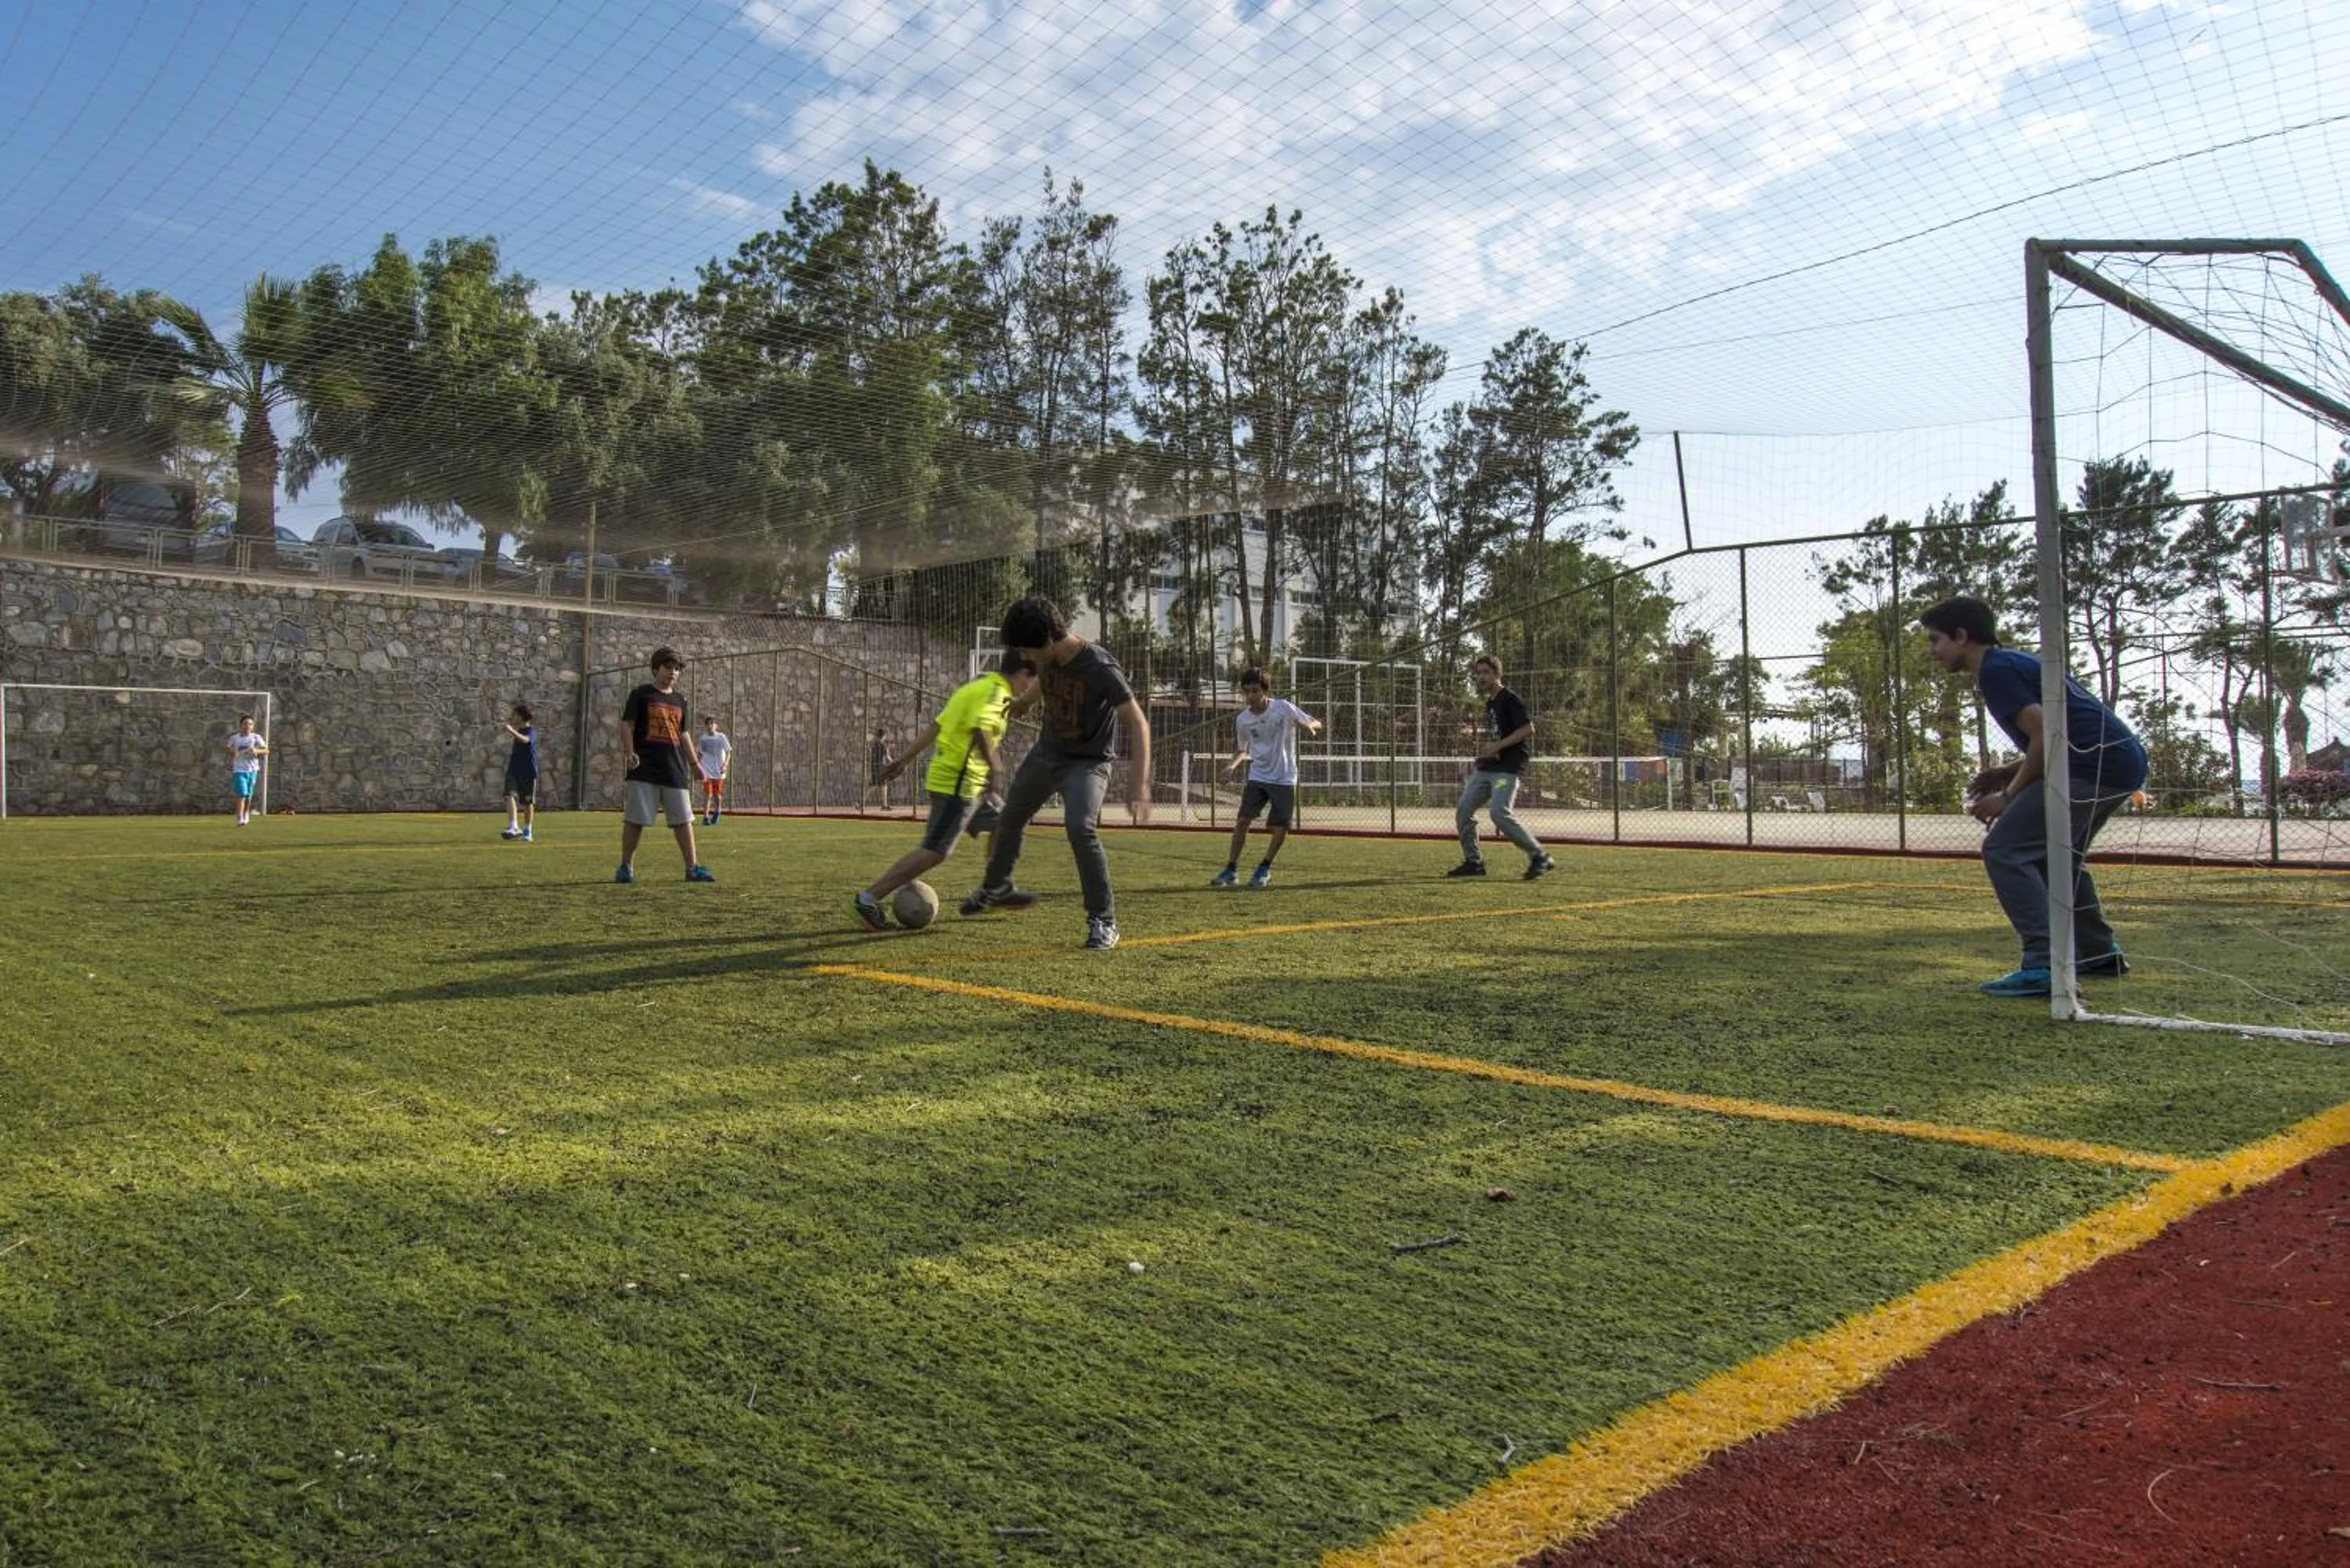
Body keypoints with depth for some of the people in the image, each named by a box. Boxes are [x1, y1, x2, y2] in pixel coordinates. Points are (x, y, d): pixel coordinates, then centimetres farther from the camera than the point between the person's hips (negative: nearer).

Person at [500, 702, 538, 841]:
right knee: (511, 796, -18)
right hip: (513, 771, 5)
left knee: (528, 803, 6)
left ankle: (528, 832, 21)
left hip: (528, 772, -5)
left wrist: (512, 730, -47)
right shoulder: (518, 730, 11)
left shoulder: (532, 731, -10)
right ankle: (513, 827, -30)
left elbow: (525, 740, -35)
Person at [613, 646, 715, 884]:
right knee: (634, 820, -1)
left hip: (675, 770, 4)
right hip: (644, 770, -4)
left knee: (684, 820, 3)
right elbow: (626, 724, -3)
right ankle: (626, 868, 8)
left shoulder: (679, 701, 17)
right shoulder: (641, 694, 2)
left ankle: (692, 867, 6)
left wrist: (694, 763, 21)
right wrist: (629, 753, -16)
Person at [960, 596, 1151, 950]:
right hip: (1047, 752, 7)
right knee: (1009, 818, 21)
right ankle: (997, 886, 50)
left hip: (1087, 761, -7)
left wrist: (1140, 784, -41)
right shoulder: (1048, 657, -12)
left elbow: (1137, 723, -32)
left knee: (1080, 827, -31)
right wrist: (1024, 703, 35)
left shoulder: (1100, 668, -32)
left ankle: (1103, 922, -18)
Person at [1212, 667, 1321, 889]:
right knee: (1243, 819, -11)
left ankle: (1264, 869, 18)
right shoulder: (1242, 719, -2)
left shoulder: (1283, 708, -11)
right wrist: (1234, 763, -7)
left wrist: (1308, 725, -29)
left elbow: (1317, 724, -5)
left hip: (1284, 778, -2)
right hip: (1257, 776, 2)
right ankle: (1231, 869, -2)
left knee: (1280, 827, -3)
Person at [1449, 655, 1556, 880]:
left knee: (1499, 813, -23)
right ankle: (1473, 862, 17)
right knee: (1462, 811, 5)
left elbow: (1528, 729, -16)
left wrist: (1498, 746, -21)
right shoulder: (1489, 702, 18)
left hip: (1507, 768, -9)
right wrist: (1482, 756, 17)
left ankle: (1539, 858, -14)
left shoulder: (1510, 698, -8)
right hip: (1486, 768, 10)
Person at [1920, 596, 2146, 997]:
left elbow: (2046, 738, -16)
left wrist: (2009, 796, -6)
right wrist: (2009, 774, 15)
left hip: (2097, 765, -10)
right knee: (2054, 853, 28)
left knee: (2005, 850, -11)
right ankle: (2100, 952, 33)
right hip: (2124, 761, 11)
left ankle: (2044, 965, -17)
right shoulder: (2015, 663, 23)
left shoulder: (1997, 670, -8)